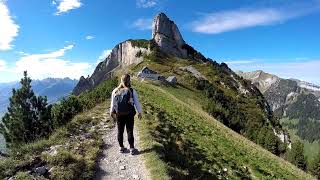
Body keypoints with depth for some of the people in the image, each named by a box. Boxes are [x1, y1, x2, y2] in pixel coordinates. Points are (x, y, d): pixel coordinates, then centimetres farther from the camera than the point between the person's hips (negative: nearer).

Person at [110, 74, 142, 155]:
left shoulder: (115, 91, -6)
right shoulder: (132, 91, -15)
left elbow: (112, 104, 3)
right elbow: (137, 103, -9)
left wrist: (112, 113, 18)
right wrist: (139, 112, 4)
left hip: (119, 115, 3)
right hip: (129, 115, -3)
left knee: (120, 131, 16)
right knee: (130, 132, 8)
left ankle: (121, 148, 29)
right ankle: (132, 149, 18)